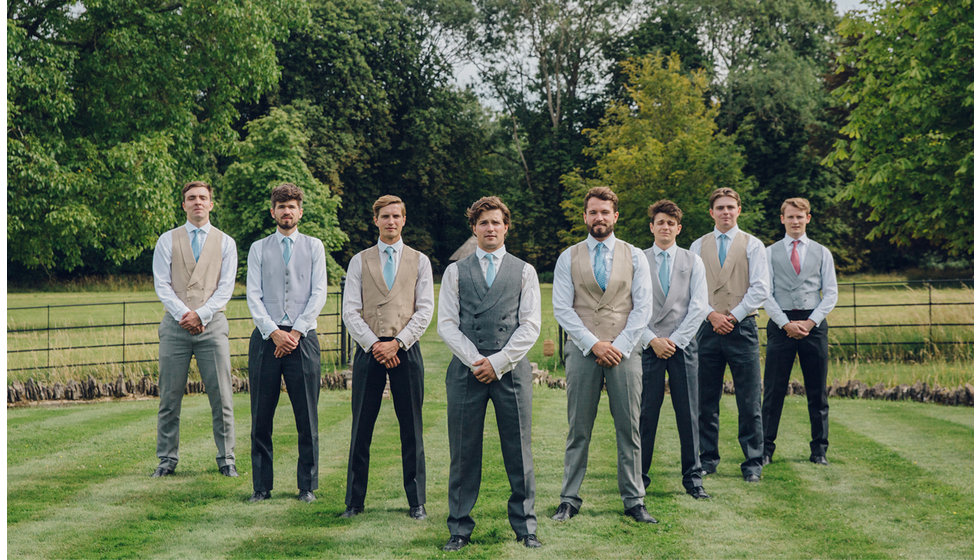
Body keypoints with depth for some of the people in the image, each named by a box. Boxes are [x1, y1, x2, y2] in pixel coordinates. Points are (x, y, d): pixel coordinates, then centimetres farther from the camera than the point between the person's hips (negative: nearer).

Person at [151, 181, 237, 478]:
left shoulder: (225, 243, 10)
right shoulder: (167, 241, 10)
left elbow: (226, 287, 2)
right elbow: (161, 284, 2)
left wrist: (201, 314, -10)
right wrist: (183, 314, -11)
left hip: (212, 323, 0)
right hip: (175, 325, 0)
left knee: (221, 397, -2)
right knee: (170, 398, 2)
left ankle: (226, 460, 6)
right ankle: (167, 460, 10)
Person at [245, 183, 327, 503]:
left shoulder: (314, 247, 10)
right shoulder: (259, 248, 11)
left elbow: (319, 293, 2)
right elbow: (253, 295, 3)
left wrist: (296, 332, -9)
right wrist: (273, 331, -11)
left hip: (303, 337, -1)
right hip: (266, 337, 1)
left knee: (307, 418, 1)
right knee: (261, 417, 2)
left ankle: (307, 486, 10)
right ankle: (261, 486, 10)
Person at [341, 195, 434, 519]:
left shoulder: (419, 261, 10)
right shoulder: (360, 261, 10)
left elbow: (425, 310, 2)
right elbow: (350, 312, 3)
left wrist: (397, 343, -10)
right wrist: (374, 345, -10)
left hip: (406, 350, 0)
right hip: (369, 350, 0)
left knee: (411, 429, 3)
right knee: (361, 428, 2)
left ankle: (416, 501, 11)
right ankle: (355, 501, 10)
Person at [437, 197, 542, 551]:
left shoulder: (524, 272, 11)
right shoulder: (456, 272, 11)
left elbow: (531, 326, 3)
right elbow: (446, 324, 4)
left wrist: (498, 362, -7)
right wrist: (475, 360, -8)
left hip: (511, 370, 0)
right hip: (466, 370, 0)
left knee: (519, 452, 2)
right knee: (464, 452, 2)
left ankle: (525, 526, 12)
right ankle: (459, 529, 10)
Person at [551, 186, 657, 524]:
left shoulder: (635, 257, 9)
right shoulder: (569, 258, 7)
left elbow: (642, 308, 3)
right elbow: (562, 309, 0)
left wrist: (619, 346, -8)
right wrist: (594, 344, -10)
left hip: (624, 351, 0)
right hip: (582, 351, 0)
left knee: (629, 430, 2)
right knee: (578, 431, 3)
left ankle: (634, 500, 10)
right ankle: (569, 500, 9)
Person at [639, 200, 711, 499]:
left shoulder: (693, 262, 10)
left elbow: (699, 306, 2)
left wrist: (675, 340, -6)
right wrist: (652, 340, -8)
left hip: (683, 344, 1)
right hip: (648, 346, -1)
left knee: (688, 413, 1)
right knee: (646, 413, -1)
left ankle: (692, 477, 8)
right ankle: (639, 475, 7)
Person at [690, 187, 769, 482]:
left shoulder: (753, 245, 5)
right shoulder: (698, 246, 12)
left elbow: (760, 288, -1)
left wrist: (734, 316, -8)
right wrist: (712, 315, -8)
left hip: (742, 327, -2)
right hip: (708, 327, 2)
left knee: (749, 401, -3)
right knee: (706, 399, 5)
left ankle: (753, 463, 4)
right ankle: (708, 458, 14)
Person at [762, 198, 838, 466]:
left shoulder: (822, 253, 11)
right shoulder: (770, 253, 8)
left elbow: (831, 293, 6)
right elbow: (766, 293, 2)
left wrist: (810, 322, -7)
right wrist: (786, 324, -9)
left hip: (814, 324, 1)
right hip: (781, 324, -1)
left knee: (817, 391, 5)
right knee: (773, 390, -2)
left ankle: (819, 449, 13)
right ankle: (766, 448, 4)